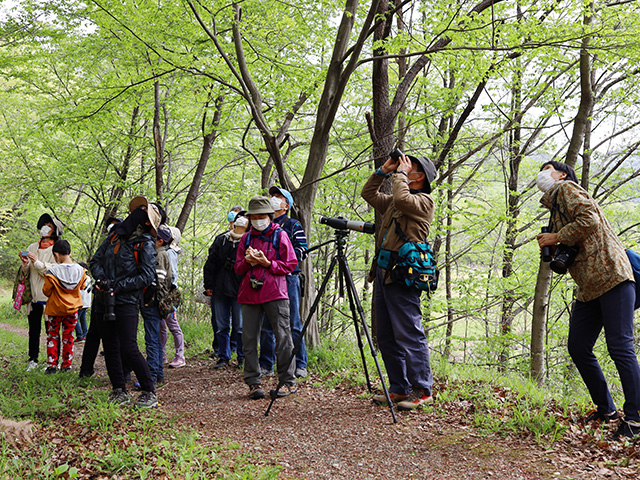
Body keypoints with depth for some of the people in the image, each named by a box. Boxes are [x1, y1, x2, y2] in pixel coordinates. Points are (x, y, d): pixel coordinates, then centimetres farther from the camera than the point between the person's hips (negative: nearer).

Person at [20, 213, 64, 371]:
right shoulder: (32, 247, 15)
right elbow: (26, 272, 15)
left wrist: (37, 263, -19)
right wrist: (25, 263, -6)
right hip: (34, 294, 5)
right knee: (33, 329, 8)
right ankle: (33, 360, 17)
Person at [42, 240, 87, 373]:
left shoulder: (53, 271, -19)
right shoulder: (80, 270, -9)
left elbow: (46, 291, -10)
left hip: (55, 308, -3)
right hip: (73, 308, 3)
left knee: (52, 336, 11)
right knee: (68, 337, 13)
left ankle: (52, 366, 9)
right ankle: (67, 365, 15)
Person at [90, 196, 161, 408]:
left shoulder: (146, 244, -6)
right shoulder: (115, 235, 12)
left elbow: (146, 277, -12)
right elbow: (96, 260, 15)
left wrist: (117, 285, -16)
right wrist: (101, 279, -4)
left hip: (127, 301, -7)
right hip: (105, 301, 7)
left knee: (129, 349, -11)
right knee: (110, 348, 9)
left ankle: (149, 393, 0)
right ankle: (119, 392, 18)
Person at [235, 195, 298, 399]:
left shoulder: (280, 235, 6)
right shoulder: (246, 238, 16)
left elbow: (290, 265, 2)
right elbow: (238, 268, 16)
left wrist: (267, 263, -10)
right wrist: (248, 261, -5)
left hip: (275, 293, -3)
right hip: (250, 293, 4)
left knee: (283, 336, -3)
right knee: (249, 339, 1)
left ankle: (288, 381, 7)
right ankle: (254, 383, 9)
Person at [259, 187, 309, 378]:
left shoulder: (293, 225, 6)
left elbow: (303, 251, -2)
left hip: (288, 278, -4)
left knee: (293, 324, -2)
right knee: (265, 324, 5)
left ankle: (299, 365, 5)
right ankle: (266, 365, 13)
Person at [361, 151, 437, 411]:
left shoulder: (424, 201, -2)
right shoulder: (392, 202, 23)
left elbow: (401, 198, -21)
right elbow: (368, 194, 31)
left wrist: (400, 173, -5)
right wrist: (384, 170, 21)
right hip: (384, 273, 9)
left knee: (409, 335, -8)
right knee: (386, 337, 10)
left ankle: (422, 390, -2)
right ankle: (399, 388, 17)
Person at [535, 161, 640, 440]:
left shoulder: (567, 188, 0)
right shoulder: (554, 206, 26)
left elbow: (590, 220, -16)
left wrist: (557, 237, -6)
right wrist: (553, 250, 9)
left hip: (611, 277, -10)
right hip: (589, 289, 10)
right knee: (578, 347, 9)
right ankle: (606, 410, 21)